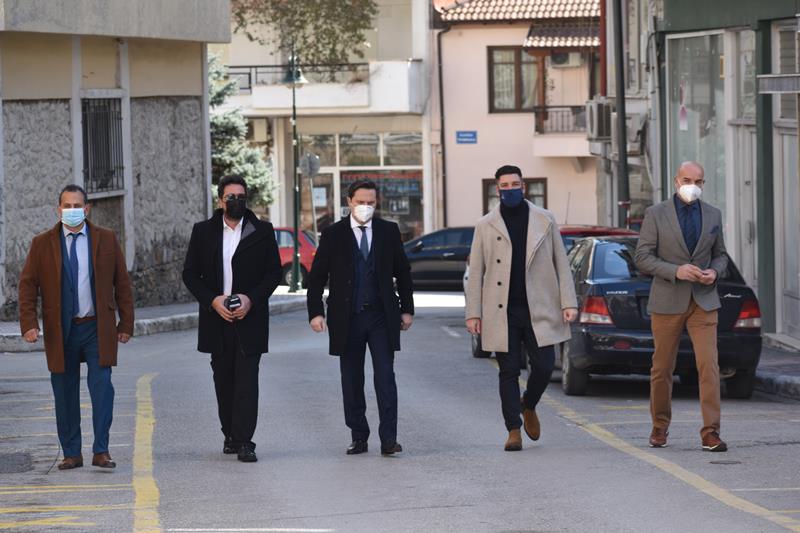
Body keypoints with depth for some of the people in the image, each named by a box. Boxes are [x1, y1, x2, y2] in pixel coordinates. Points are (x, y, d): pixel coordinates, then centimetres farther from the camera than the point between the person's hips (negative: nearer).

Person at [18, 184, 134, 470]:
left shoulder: (106, 239, 5)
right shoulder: (42, 243, 3)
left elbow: (122, 283, 7)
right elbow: (27, 284, 2)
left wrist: (126, 323, 4)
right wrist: (29, 324, -8)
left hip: (98, 329, -1)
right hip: (60, 331, 1)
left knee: (102, 387, -10)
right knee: (65, 394, 4)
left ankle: (101, 451, -6)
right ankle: (71, 453, 12)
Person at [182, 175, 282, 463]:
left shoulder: (262, 232, 4)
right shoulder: (203, 232, 7)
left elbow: (274, 272, 3)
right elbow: (190, 274, 5)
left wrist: (251, 299, -12)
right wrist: (213, 300, -9)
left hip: (250, 317, -2)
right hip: (217, 317, 2)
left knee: (247, 378, -10)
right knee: (223, 378, 8)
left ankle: (244, 441, -13)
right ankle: (230, 434, 20)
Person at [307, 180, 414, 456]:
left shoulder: (388, 231, 6)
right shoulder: (333, 234, 1)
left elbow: (403, 272, 12)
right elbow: (317, 276, 2)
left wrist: (407, 309, 9)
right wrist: (316, 312, -6)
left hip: (382, 316, 0)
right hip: (347, 319, 0)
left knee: (385, 376, -9)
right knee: (351, 381, 5)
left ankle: (388, 439, -11)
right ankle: (358, 438, 13)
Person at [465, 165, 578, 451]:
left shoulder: (545, 221, 8)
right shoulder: (486, 226, 7)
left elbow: (561, 264, 8)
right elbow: (475, 273, 7)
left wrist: (568, 303, -1)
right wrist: (473, 313, 0)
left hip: (538, 310, 0)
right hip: (502, 313, 0)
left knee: (544, 366, -6)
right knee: (508, 372, 0)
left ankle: (529, 406, 24)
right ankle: (514, 430, 6)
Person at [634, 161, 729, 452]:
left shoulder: (713, 215, 9)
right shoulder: (656, 214, -2)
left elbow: (720, 255, 17)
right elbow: (642, 257, -6)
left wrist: (714, 272, -6)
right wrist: (675, 271, -18)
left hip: (703, 302, 2)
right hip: (667, 302, -2)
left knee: (709, 365, -10)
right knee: (662, 368, 7)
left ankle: (711, 432, -11)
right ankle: (660, 427, 24)